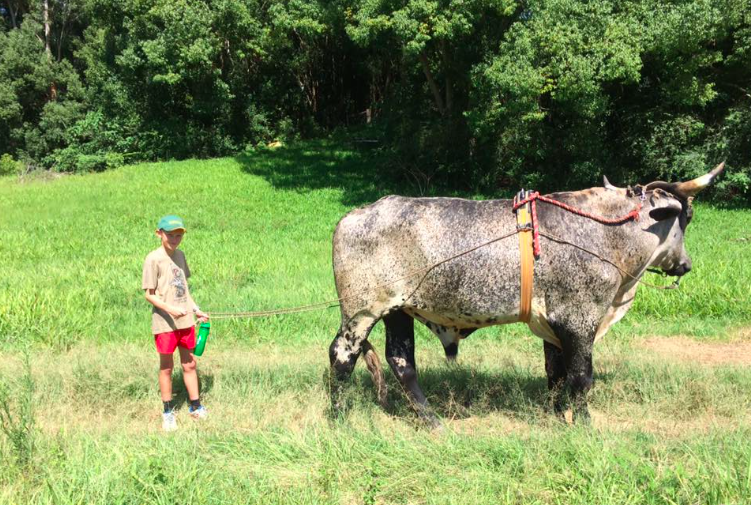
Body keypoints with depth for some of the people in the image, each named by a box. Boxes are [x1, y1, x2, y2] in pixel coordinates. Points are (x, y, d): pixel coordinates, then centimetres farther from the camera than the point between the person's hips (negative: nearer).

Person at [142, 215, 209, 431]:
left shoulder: (180, 255, 10)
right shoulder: (154, 259, -10)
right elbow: (149, 294, -11)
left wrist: (196, 310, 14)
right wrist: (169, 308, -24)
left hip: (185, 320, 6)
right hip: (164, 322, -5)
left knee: (189, 364, 11)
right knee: (166, 367, 6)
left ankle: (195, 406, 23)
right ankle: (168, 412, 17)